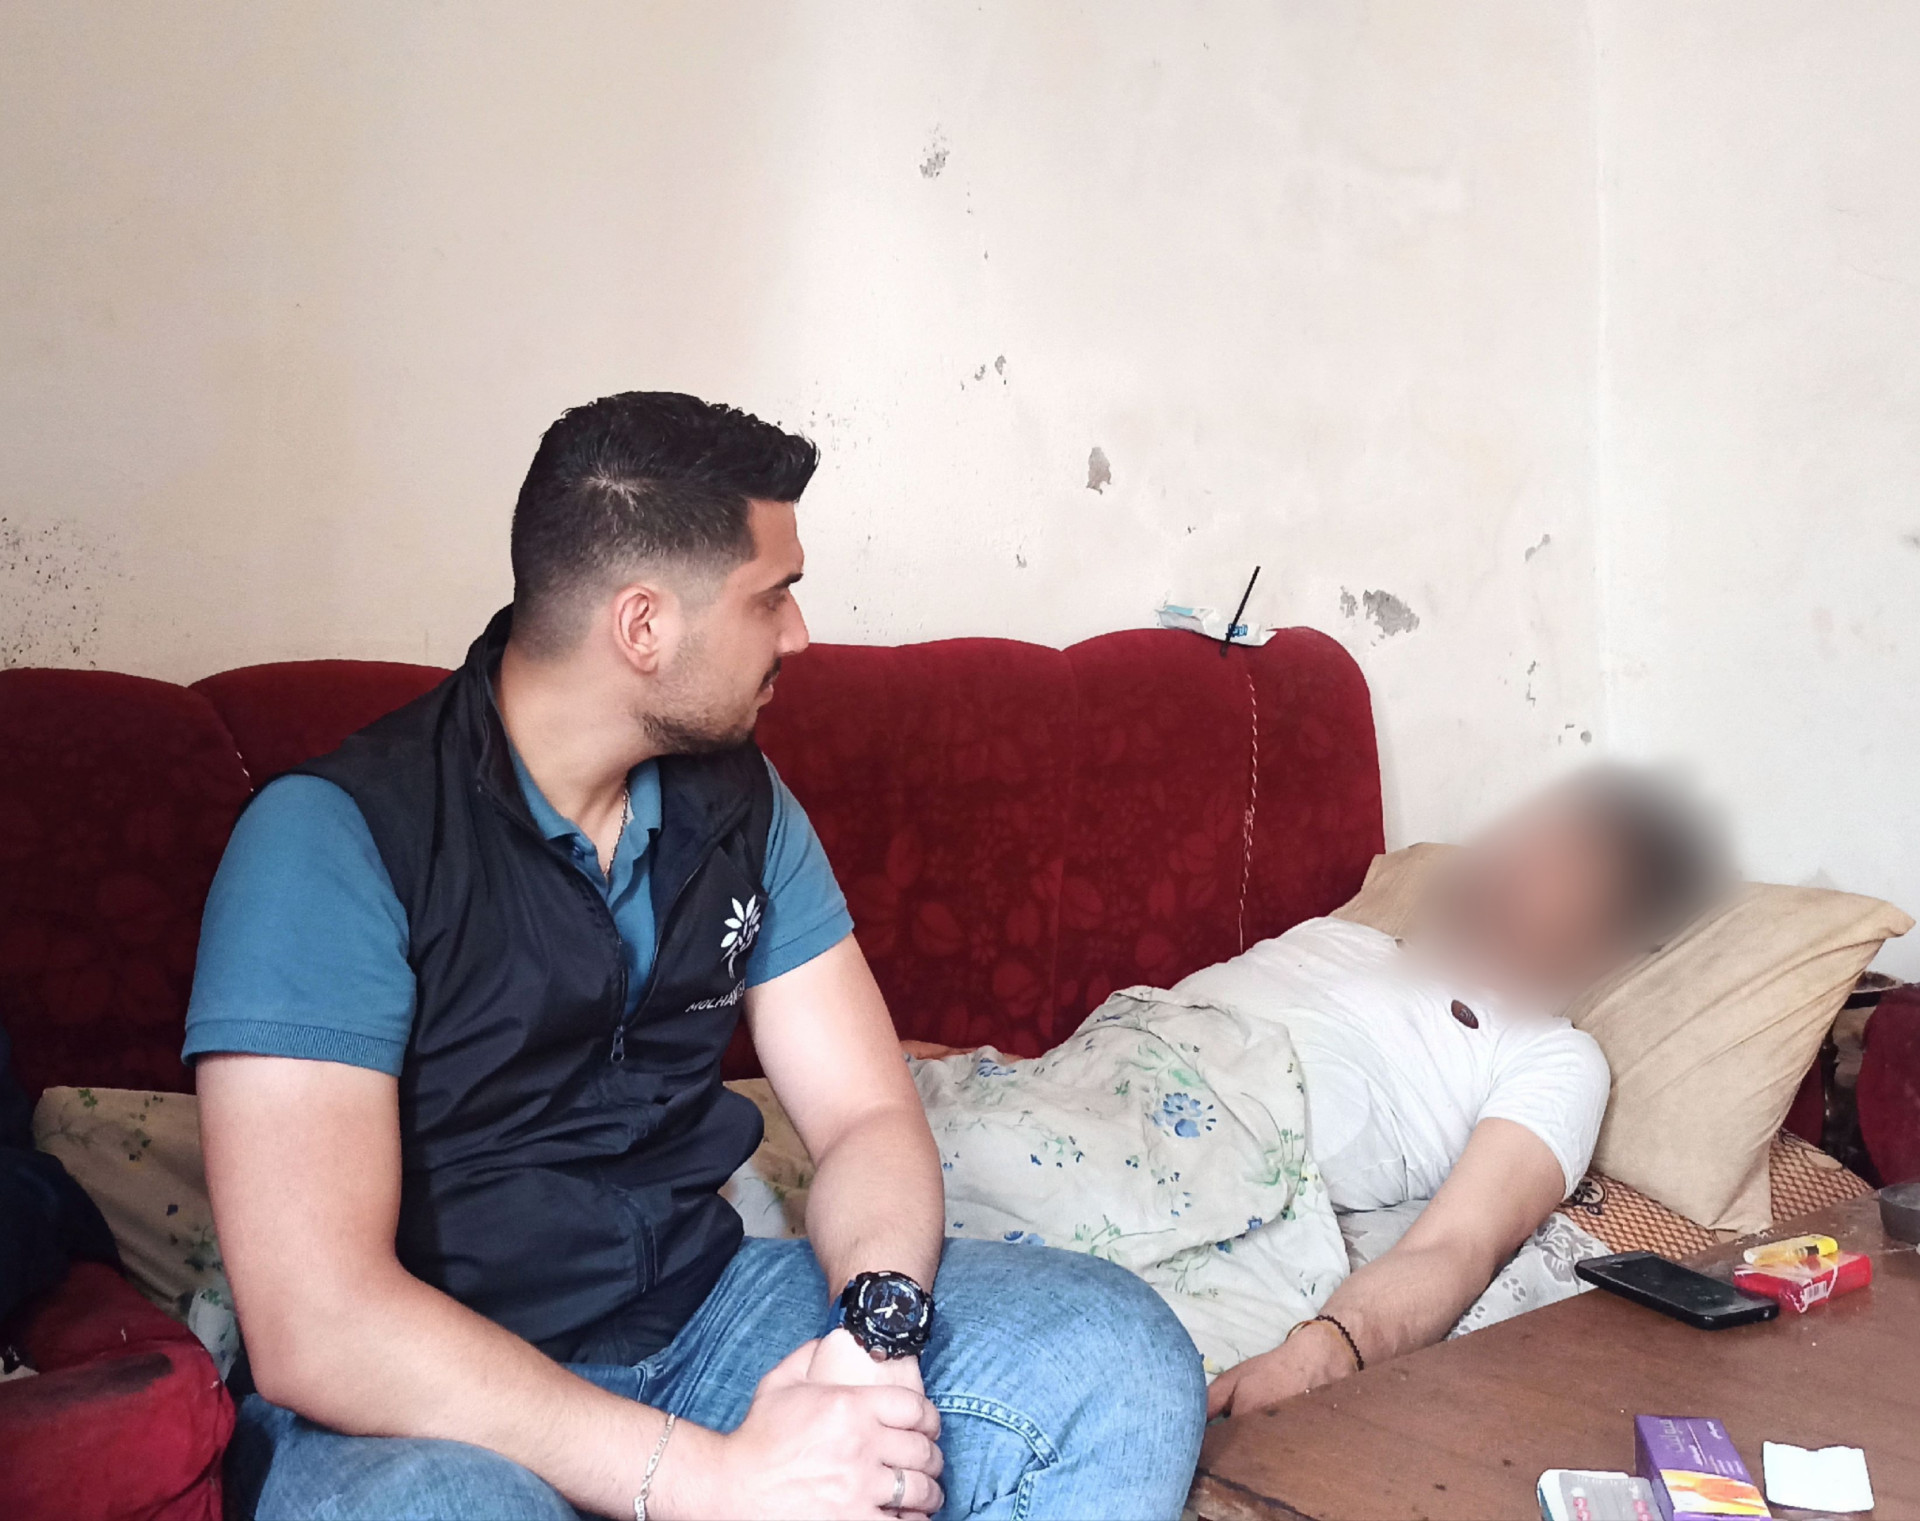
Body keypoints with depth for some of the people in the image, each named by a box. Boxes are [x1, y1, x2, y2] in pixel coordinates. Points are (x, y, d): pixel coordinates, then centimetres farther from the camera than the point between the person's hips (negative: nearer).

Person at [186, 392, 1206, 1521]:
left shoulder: (742, 810, 3)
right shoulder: (333, 838, -18)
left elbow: (868, 1115, 2)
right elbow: (316, 1327, -25)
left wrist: (879, 1329, -20)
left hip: (697, 1310, 5)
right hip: (437, 1402, -5)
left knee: (1120, 1363, -13)